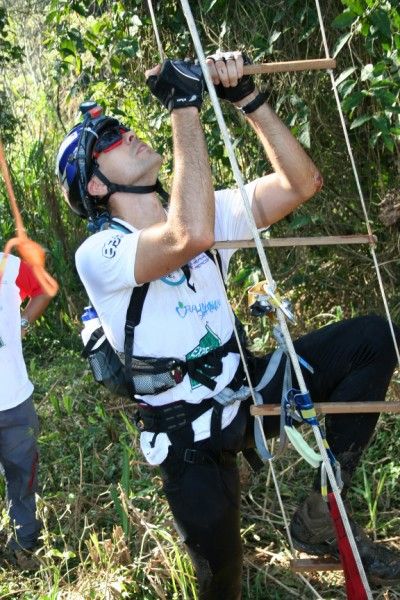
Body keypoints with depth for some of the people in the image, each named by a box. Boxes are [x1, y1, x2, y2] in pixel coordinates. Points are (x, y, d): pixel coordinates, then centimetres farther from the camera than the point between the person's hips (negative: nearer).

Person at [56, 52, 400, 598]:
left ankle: (320, 515, -4)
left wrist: (246, 97, -12)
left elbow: (301, 183, -3)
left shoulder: (209, 208, 2)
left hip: (244, 390, 5)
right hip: (189, 435, -5)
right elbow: (191, 236, -40)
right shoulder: (98, 252, -19)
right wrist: (184, 104, -32)